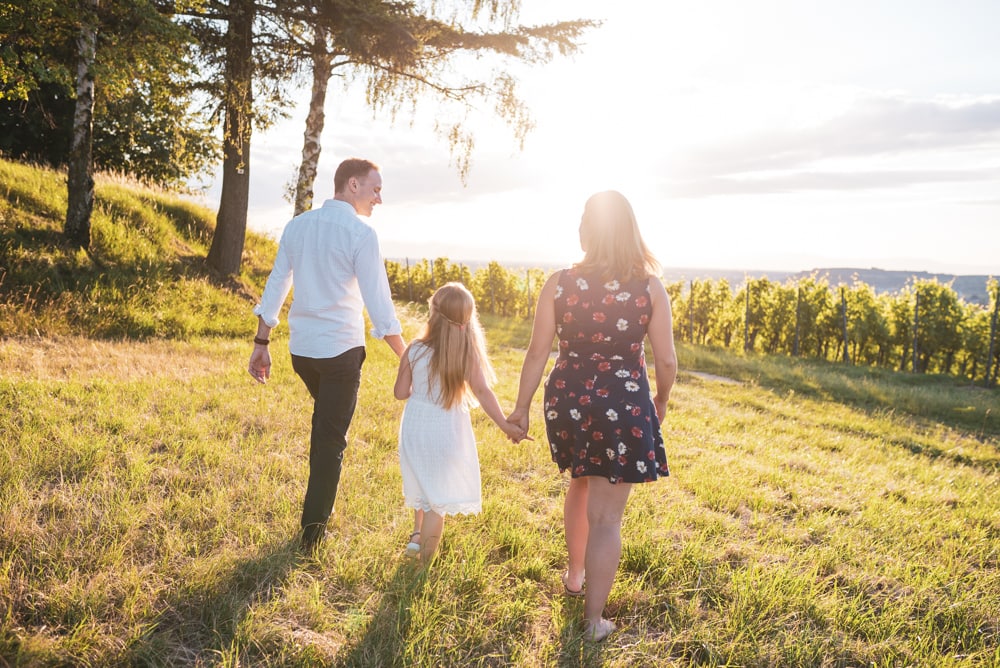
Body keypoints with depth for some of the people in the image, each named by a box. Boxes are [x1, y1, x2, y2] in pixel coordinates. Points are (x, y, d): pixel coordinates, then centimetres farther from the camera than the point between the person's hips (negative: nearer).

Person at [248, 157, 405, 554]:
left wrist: (261, 344, 14)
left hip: (300, 347, 6)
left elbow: (275, 287, 9)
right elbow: (379, 303, -14)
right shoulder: (361, 234, -12)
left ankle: (321, 504, 36)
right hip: (341, 350, -6)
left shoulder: (297, 225, 7)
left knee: (324, 421, 28)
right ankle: (312, 528, 10)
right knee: (332, 439, 5)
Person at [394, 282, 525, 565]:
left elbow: (400, 392, -3)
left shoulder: (415, 350, -9)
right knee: (438, 501, 7)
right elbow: (482, 392, -19)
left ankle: (417, 534, 33)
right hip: (448, 432, -2)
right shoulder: (469, 352, -13)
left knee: (424, 486, 29)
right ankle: (424, 563, 11)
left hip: (416, 428, 2)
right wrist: (505, 425, -16)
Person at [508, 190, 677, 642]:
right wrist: (661, 401, 14)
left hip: (569, 399, 3)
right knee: (606, 516, 6)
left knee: (581, 484, 29)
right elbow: (666, 361, -5)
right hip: (624, 405, -2)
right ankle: (594, 619, 15)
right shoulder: (650, 288, -8)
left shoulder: (559, 283, -6)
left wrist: (521, 407, 8)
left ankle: (575, 575, 44)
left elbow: (537, 354, -4)